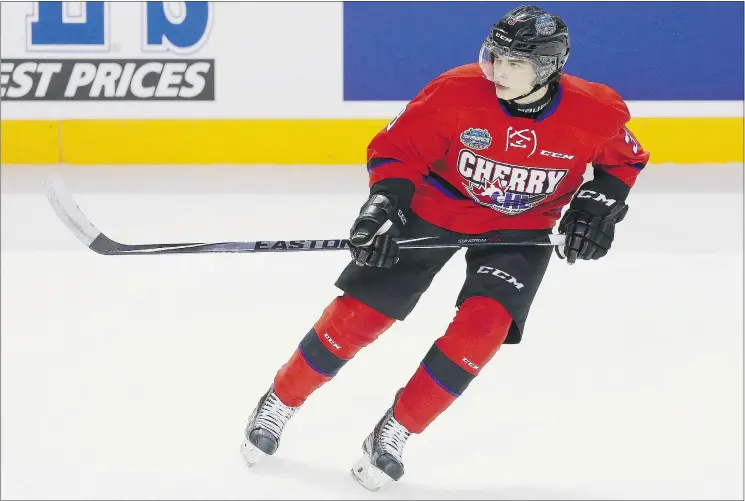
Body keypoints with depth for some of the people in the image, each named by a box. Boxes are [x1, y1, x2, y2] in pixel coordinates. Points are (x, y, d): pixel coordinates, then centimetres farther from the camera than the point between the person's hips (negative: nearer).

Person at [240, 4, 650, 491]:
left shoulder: (596, 112, -22)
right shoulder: (457, 92, -26)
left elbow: (625, 157, 1)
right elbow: (397, 148, -13)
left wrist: (600, 203, -13)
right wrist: (385, 203, -27)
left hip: (520, 229, 1)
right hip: (434, 208, 0)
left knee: (483, 324, -22)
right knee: (358, 314, -3)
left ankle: (395, 432, -5)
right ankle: (280, 403, 21)